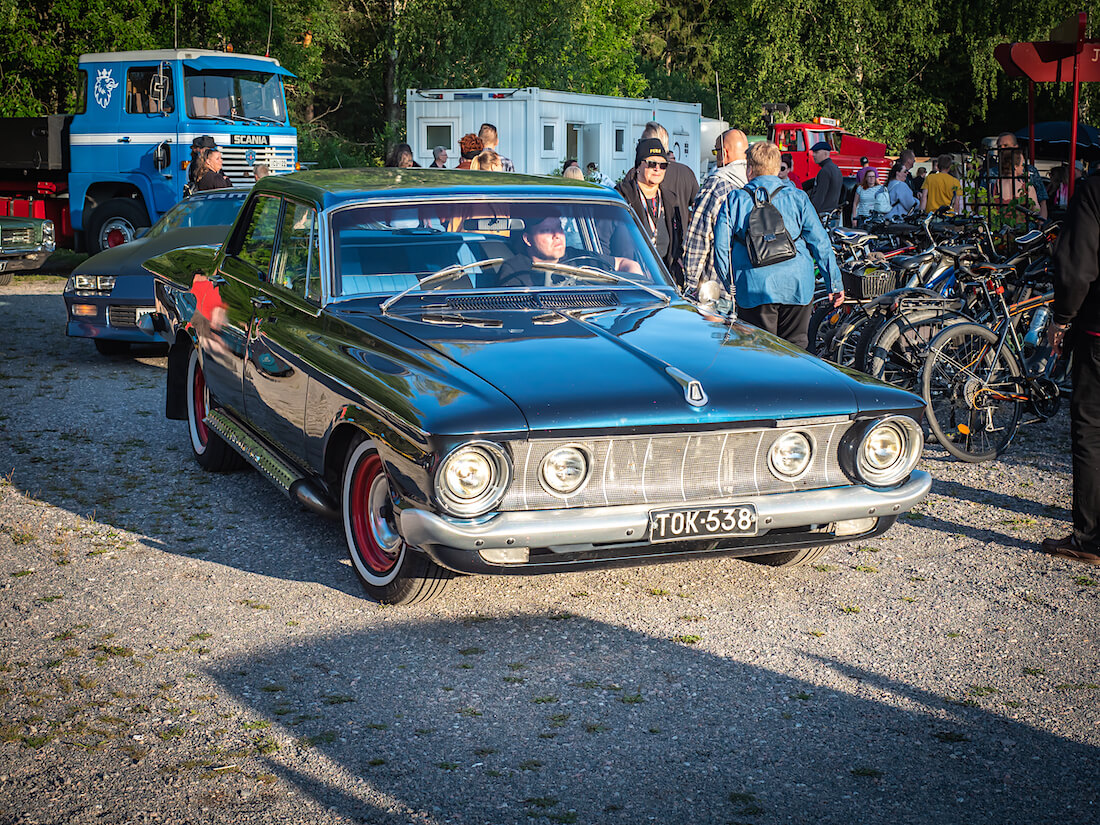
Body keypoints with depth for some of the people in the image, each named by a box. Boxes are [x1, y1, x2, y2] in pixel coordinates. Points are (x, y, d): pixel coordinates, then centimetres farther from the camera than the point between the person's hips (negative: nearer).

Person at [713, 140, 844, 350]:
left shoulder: (735, 200, 1)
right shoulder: (798, 198, 4)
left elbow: (721, 246, 0)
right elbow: (820, 242, 3)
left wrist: (729, 283, 13)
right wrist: (835, 284, 9)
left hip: (754, 288, -1)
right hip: (797, 286, 1)